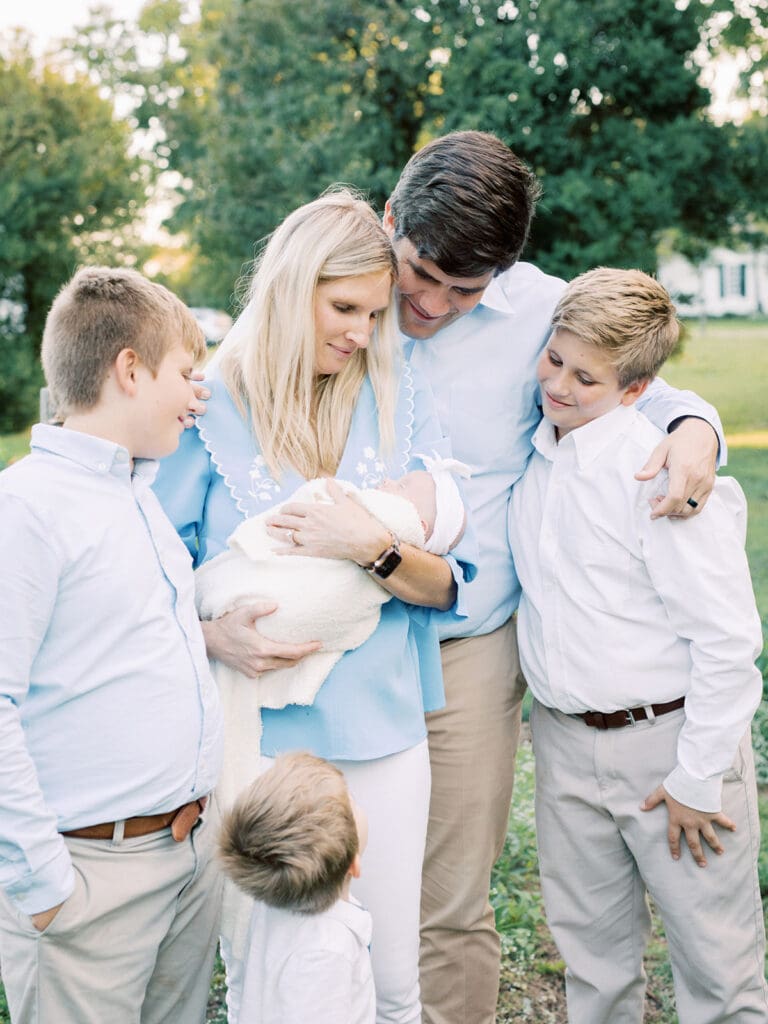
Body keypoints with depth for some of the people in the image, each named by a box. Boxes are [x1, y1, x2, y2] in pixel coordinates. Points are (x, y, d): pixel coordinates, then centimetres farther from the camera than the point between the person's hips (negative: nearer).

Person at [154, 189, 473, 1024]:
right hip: (250, 735, -2)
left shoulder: (401, 403, 4)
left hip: (380, 735, 2)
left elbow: (452, 585, 1)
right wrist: (213, 633, -18)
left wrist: (375, 548, -17)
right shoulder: (209, 408, -4)